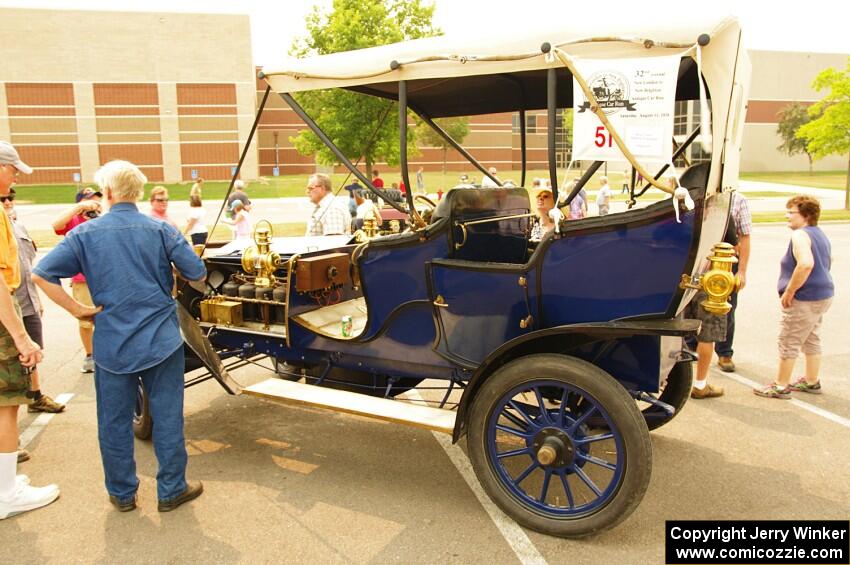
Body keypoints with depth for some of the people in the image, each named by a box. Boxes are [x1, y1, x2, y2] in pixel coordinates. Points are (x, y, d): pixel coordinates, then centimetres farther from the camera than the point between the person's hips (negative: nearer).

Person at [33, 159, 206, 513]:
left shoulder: (86, 233, -4)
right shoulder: (161, 230, -6)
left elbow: (41, 275, -8)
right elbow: (198, 275, -6)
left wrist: (79, 310, -1)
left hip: (111, 344, 1)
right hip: (161, 339, -1)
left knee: (114, 421, 15)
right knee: (167, 418, 9)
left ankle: (122, 493, 28)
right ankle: (171, 490, 20)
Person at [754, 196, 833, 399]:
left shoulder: (800, 235, -18)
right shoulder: (820, 234, 15)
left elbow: (806, 264, -33)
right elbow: (828, 261, 28)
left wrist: (789, 291, -25)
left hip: (804, 299, -10)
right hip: (824, 295, 10)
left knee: (788, 342, -2)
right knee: (812, 340, 20)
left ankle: (781, 386, 5)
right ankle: (811, 382, 30)